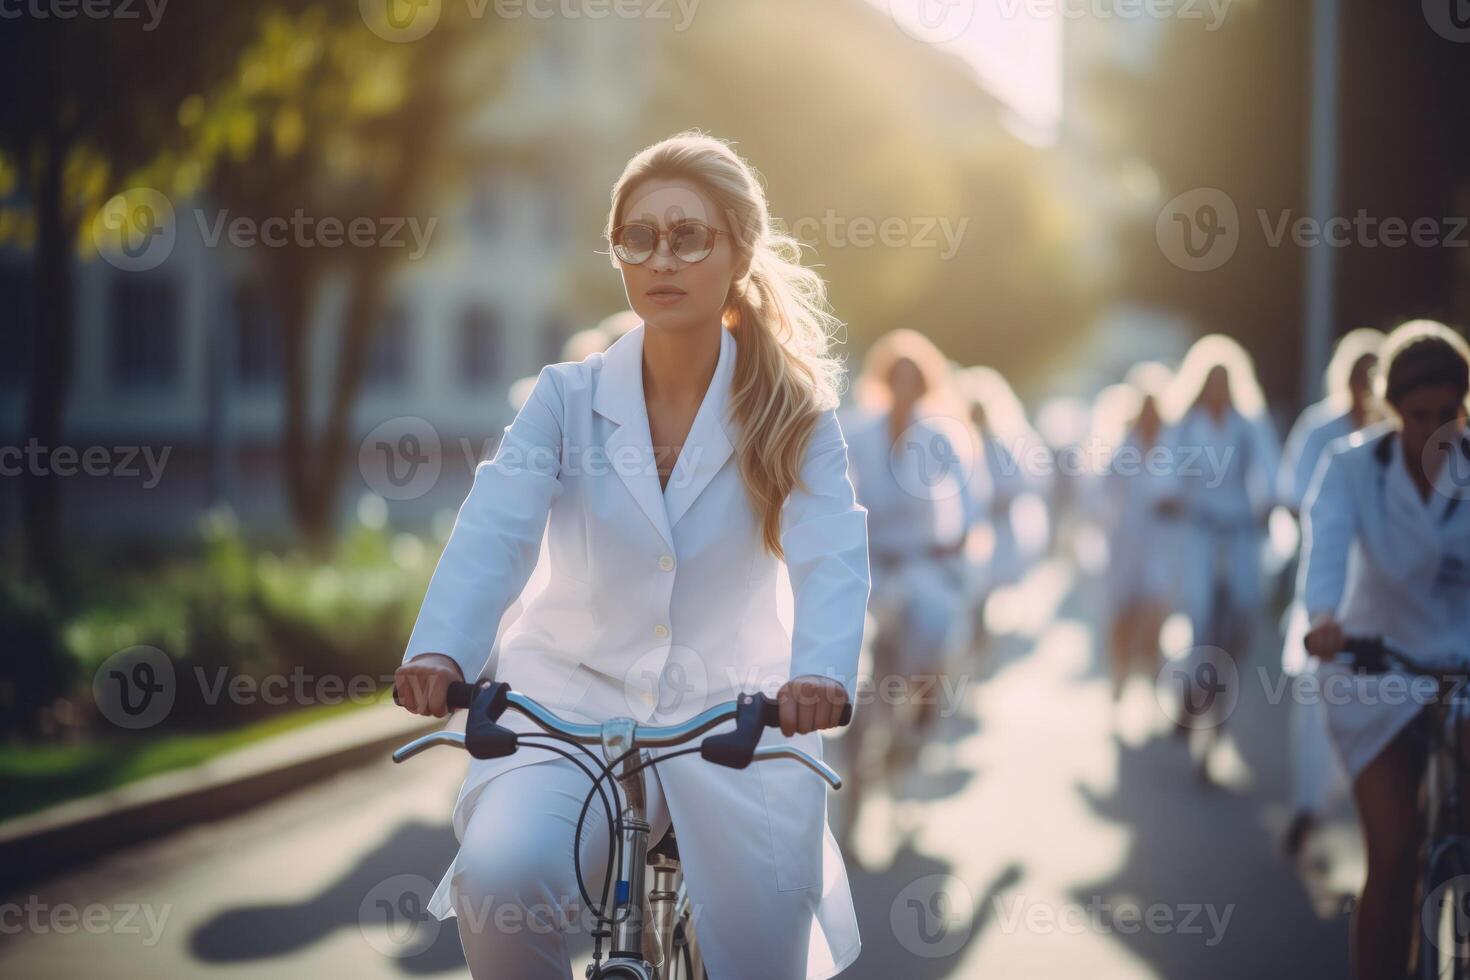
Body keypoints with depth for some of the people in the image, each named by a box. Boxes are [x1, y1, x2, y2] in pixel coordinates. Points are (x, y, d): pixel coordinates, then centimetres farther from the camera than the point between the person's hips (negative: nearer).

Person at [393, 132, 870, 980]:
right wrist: (439, 653, -38)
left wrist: (820, 672, -40)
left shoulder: (793, 410, -4)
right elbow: (495, 530, -18)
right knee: (500, 876, -27)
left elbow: (831, 554, -19)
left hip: (731, 712, 0)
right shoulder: (567, 398, -3)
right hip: (575, 696, 0)